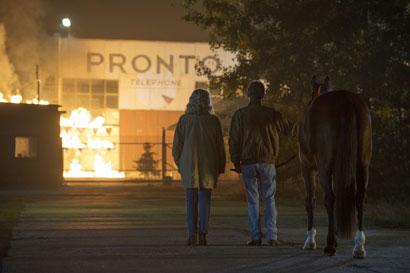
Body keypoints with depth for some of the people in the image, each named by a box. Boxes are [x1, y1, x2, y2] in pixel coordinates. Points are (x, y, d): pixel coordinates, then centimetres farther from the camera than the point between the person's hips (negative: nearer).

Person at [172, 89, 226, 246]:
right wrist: (220, 167, 10)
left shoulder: (184, 120, -2)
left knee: (191, 201, 4)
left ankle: (192, 235, -2)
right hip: (208, 166, 0)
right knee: (205, 200, 5)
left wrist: (179, 164, 14)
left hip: (189, 166, 0)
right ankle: (203, 234, -1)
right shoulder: (213, 121, -2)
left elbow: (177, 146, 0)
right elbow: (220, 146, 0)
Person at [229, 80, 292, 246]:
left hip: (248, 163, 0)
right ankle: (272, 236, 2)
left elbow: (234, 140, -3)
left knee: (252, 201, 6)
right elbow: (289, 129, 11)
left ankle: (256, 237, 3)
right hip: (267, 162, 0)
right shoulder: (272, 114, -2)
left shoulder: (240, 115, -4)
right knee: (269, 200, 9)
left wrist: (236, 162, 5)